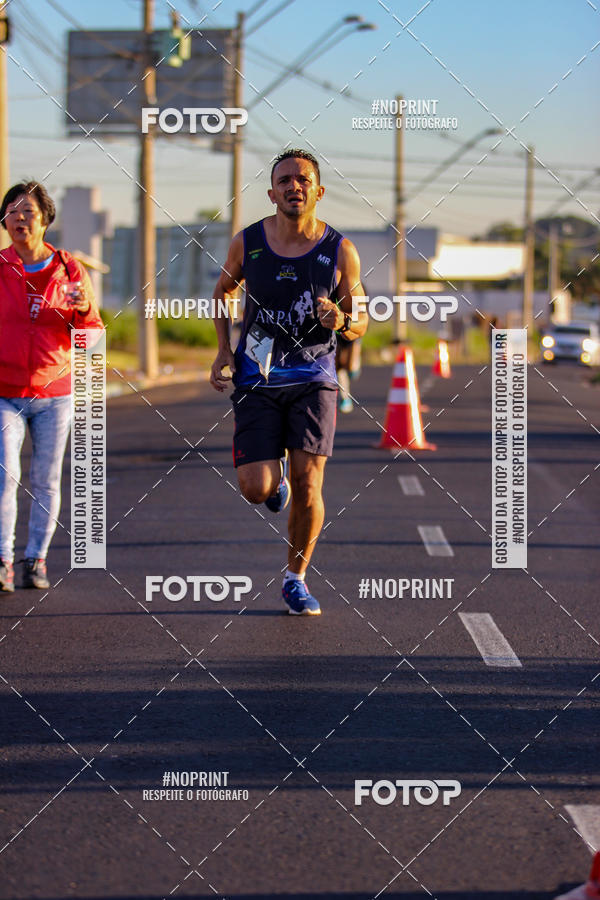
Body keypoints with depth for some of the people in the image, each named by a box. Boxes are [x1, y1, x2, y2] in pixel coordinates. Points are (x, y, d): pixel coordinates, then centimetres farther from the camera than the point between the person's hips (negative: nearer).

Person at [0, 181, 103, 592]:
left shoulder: (69, 270, 2)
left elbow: (91, 337, 3)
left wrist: (85, 311, -17)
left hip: (54, 393, 1)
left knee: (46, 481, 3)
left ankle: (37, 560, 15)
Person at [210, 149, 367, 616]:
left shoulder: (340, 250, -5)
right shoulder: (248, 243, -4)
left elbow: (361, 322, 4)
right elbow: (224, 289, 17)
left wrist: (342, 321, -19)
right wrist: (223, 350, 7)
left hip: (314, 378, 0)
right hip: (257, 379, 0)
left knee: (307, 484, -8)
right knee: (257, 489, -10)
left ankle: (296, 579, 13)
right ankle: (275, 472, 29)